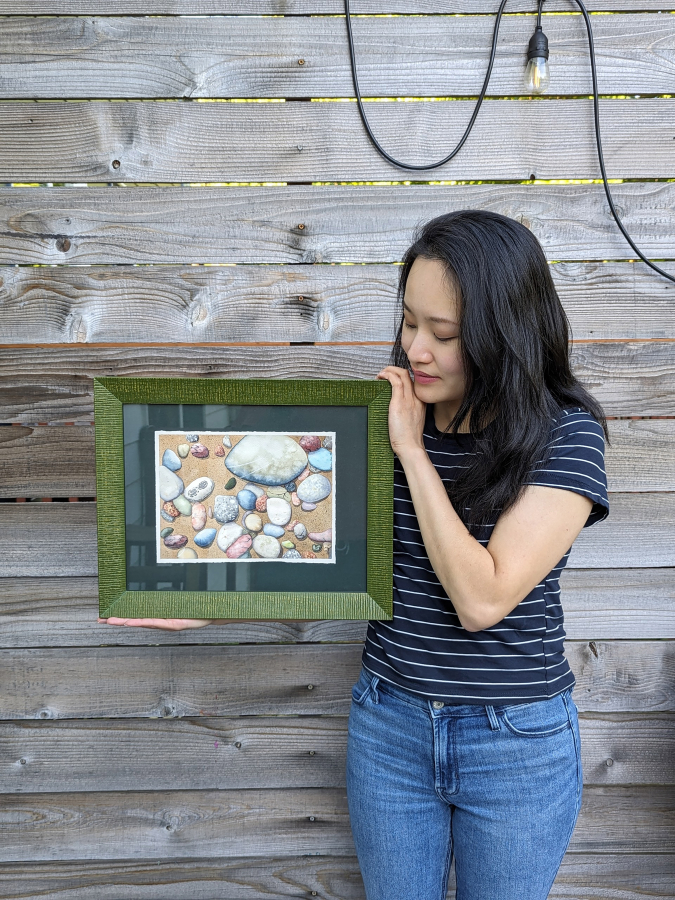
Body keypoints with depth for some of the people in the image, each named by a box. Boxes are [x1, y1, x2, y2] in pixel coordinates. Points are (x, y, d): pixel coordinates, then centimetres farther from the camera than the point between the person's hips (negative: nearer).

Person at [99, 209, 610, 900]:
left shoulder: (565, 433, -17)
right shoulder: (385, 415, -6)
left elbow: (481, 598, -25)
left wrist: (411, 452, -22)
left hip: (518, 743, -3)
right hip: (389, 723, 3)